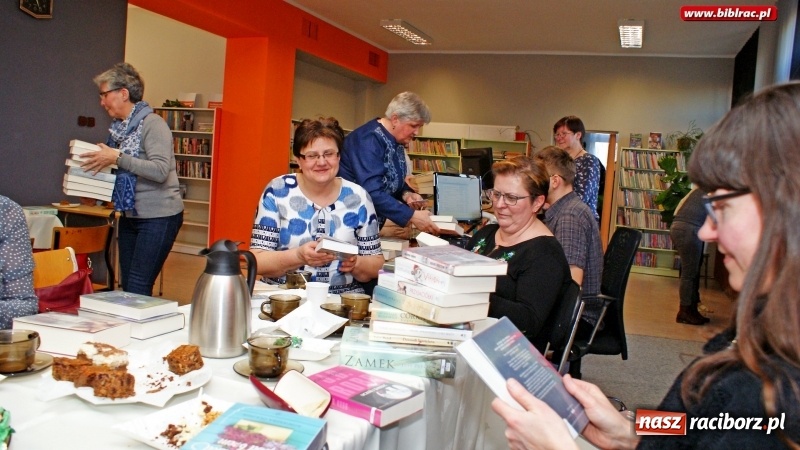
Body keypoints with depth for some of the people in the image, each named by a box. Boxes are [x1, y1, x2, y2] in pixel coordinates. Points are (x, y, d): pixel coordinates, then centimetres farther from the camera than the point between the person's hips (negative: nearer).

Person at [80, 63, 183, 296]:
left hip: (158, 216, -8)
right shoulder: (119, 126, 10)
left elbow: (160, 171, -24)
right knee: (127, 285, 12)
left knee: (138, 286, -7)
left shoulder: (152, 124, -13)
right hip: (130, 215, 8)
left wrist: (117, 157, -23)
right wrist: (101, 161, 2)